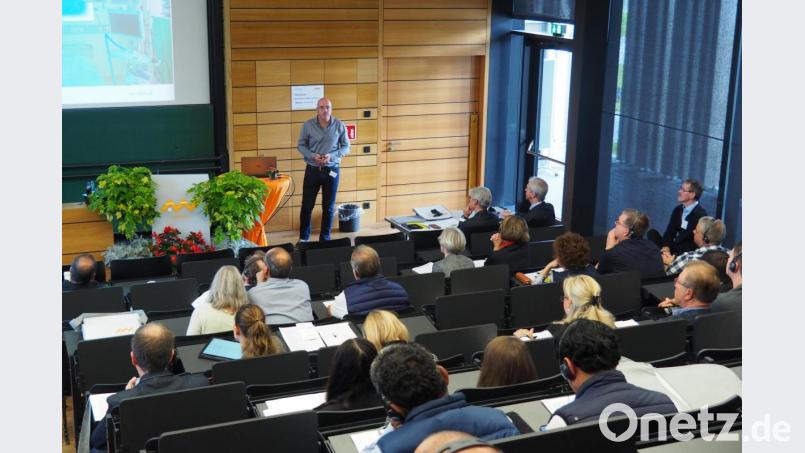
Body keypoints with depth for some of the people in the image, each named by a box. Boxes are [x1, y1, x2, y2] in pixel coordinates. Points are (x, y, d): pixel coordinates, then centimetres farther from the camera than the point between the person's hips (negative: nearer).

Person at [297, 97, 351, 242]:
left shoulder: (339, 125, -5)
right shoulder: (308, 125, -5)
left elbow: (346, 147, 1)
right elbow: (300, 145, 1)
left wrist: (332, 156, -16)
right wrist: (312, 156, -17)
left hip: (332, 170, 0)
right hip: (312, 169, 0)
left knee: (328, 207, 8)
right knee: (307, 205, 6)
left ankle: (325, 238, 21)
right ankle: (303, 237, 21)